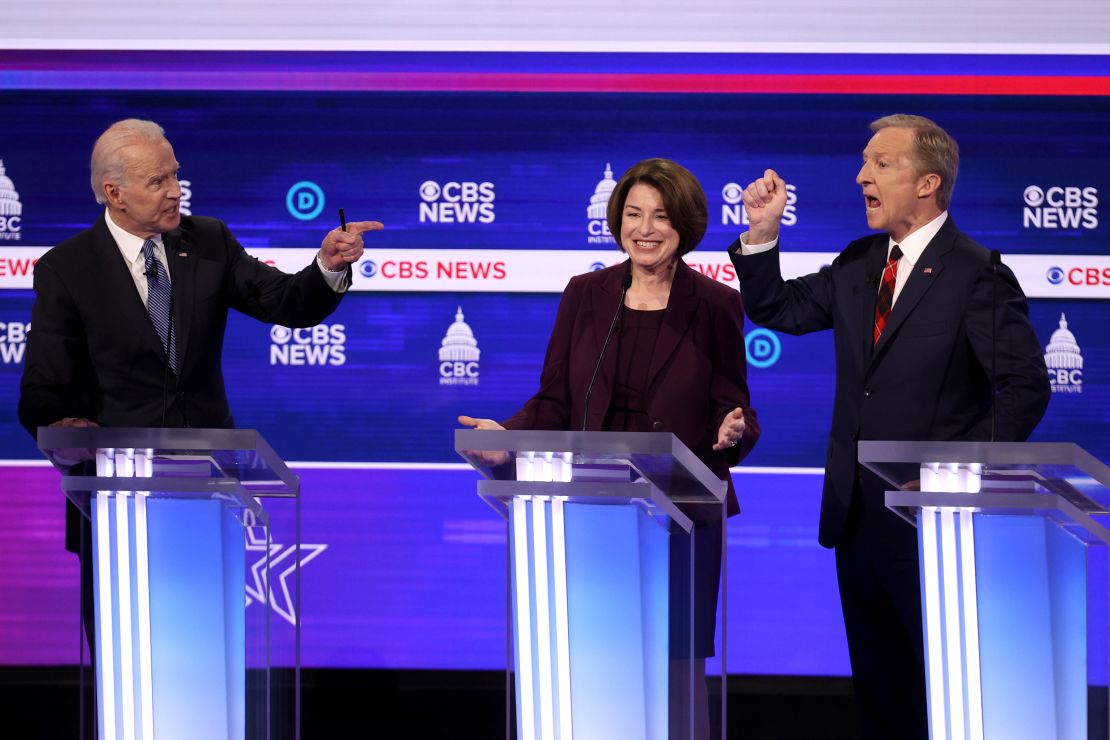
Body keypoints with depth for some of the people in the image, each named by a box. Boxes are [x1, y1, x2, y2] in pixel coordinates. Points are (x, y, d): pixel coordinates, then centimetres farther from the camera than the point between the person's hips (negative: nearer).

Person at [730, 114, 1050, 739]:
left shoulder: (976, 276, -12)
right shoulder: (860, 264, 10)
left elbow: (1026, 387, -14)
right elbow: (776, 310, 15)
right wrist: (762, 235, 1)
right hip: (859, 515, 7)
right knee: (877, 683, 15)